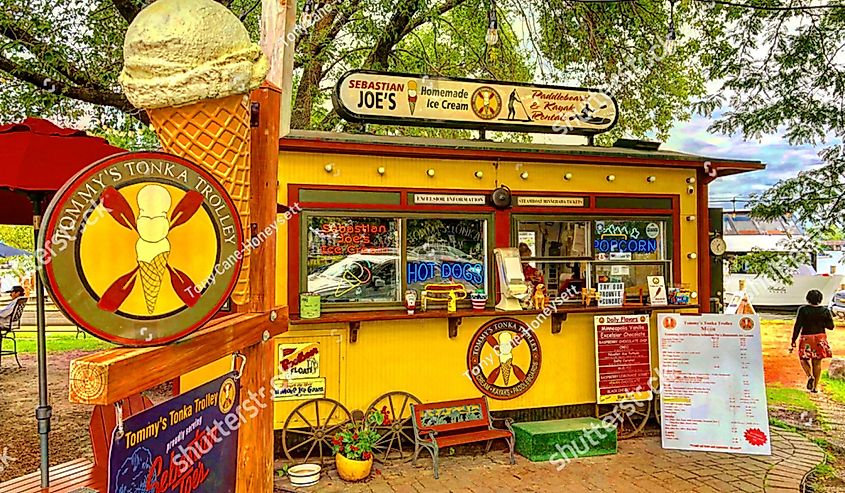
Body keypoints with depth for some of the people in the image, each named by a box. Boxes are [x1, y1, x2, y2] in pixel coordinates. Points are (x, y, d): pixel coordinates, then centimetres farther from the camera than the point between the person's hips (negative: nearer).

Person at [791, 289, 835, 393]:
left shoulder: (803, 310, -10)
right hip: (820, 339, 2)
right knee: (817, 363, 9)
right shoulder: (825, 310, -4)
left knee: (804, 359, 16)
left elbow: (798, 326, -11)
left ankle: (810, 376, -9)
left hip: (806, 338, -2)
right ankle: (815, 387, 11)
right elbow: (830, 326, 0)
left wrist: (793, 341, -8)